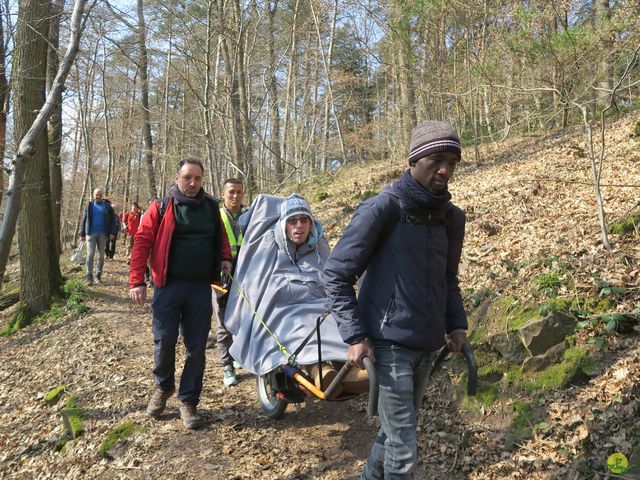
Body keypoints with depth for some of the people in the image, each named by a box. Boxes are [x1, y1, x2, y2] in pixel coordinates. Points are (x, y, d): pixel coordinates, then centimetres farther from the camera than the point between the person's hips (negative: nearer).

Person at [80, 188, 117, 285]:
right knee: (90, 255, -7)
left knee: (101, 255, 6)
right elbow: (84, 220, 9)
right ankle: (89, 277, -6)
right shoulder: (89, 206, 7)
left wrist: (112, 233, -9)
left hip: (103, 234, 1)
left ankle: (98, 276, 15)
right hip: (91, 233, 0)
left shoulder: (107, 206, 5)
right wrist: (82, 234, 5)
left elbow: (112, 221, 2)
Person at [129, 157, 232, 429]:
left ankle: (188, 401, 19)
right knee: (164, 341, -2)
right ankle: (163, 387, 27)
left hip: (201, 287, 3)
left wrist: (225, 258, 2)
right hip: (168, 285, -2)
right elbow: (142, 243, -4)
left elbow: (220, 237, 22)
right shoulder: (161, 207, -1)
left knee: (196, 347, 4)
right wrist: (137, 282, -11)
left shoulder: (211, 207, 9)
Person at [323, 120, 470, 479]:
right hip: (389, 343, -6)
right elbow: (336, 275, -10)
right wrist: (354, 336, -15)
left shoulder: (452, 218, 7)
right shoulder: (383, 208, -12)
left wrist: (456, 324, 6)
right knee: (404, 447, -1)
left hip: (426, 346, 7)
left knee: (396, 430, 20)